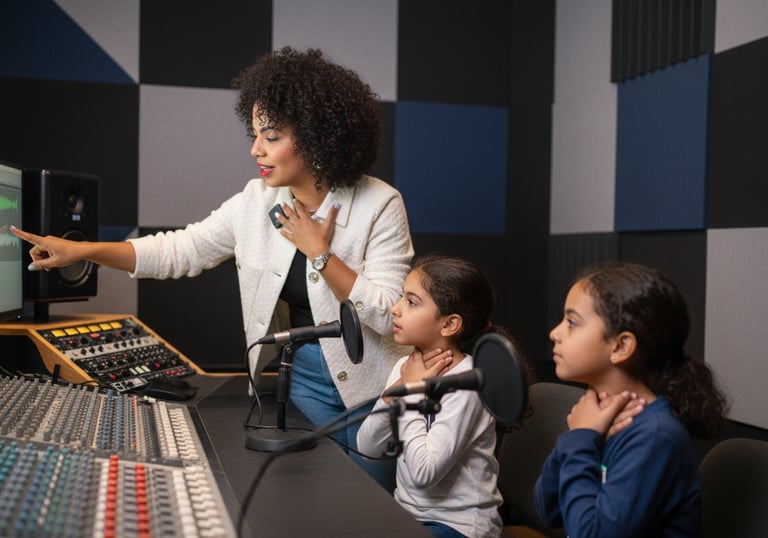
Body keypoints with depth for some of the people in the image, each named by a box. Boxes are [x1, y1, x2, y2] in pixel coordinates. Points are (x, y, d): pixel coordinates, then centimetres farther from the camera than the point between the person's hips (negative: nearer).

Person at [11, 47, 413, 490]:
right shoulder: (256, 201, -4)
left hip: (371, 387, -3)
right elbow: (180, 251, 0)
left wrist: (319, 254, -23)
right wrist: (83, 250, -8)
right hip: (302, 378, 3)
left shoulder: (379, 205, -17)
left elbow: (389, 314, -20)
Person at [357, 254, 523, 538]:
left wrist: (410, 393, -17)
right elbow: (367, 446, -3)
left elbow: (424, 472, -25)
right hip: (407, 511, 6)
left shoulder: (466, 383, -20)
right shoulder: (405, 366, 0)